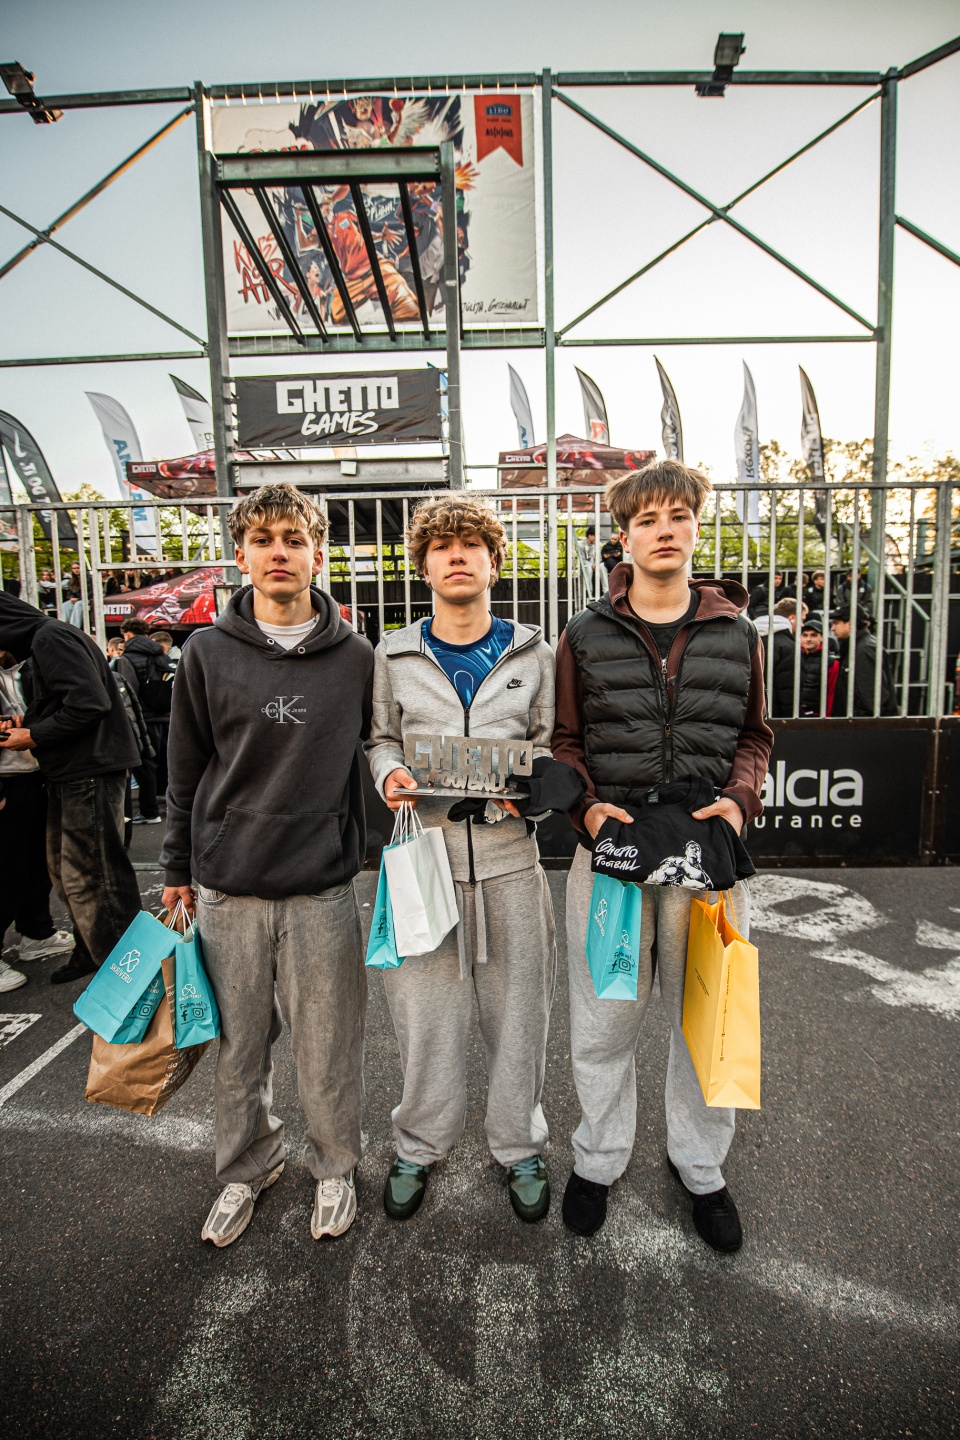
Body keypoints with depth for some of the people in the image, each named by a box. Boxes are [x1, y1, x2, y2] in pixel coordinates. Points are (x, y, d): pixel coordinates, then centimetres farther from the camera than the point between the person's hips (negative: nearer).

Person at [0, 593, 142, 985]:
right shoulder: (40, 642, 19)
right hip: (70, 774, 11)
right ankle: (90, 953, 32)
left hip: (89, 773, -11)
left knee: (86, 879, -7)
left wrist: (32, 736, -15)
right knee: (65, 872, 19)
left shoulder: (51, 639, -14)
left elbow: (88, 703, -25)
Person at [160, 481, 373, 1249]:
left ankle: (335, 1166, 36)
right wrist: (178, 868, 10)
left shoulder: (356, 656, -2)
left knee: (329, 1045, 11)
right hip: (228, 886, 1)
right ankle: (247, 1168, 40)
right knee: (239, 1046, 15)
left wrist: (367, 851, 4)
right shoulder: (208, 652, -1)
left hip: (323, 888, -1)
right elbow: (187, 770, 6)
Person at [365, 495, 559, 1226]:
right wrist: (390, 774, -8)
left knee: (516, 1007, 10)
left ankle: (519, 1145, 33)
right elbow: (380, 738, 13)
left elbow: (550, 744, 10)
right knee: (425, 1010, 10)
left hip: (508, 852, 0)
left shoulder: (531, 652, 6)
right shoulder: (394, 656, 5)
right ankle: (421, 1144, 34)